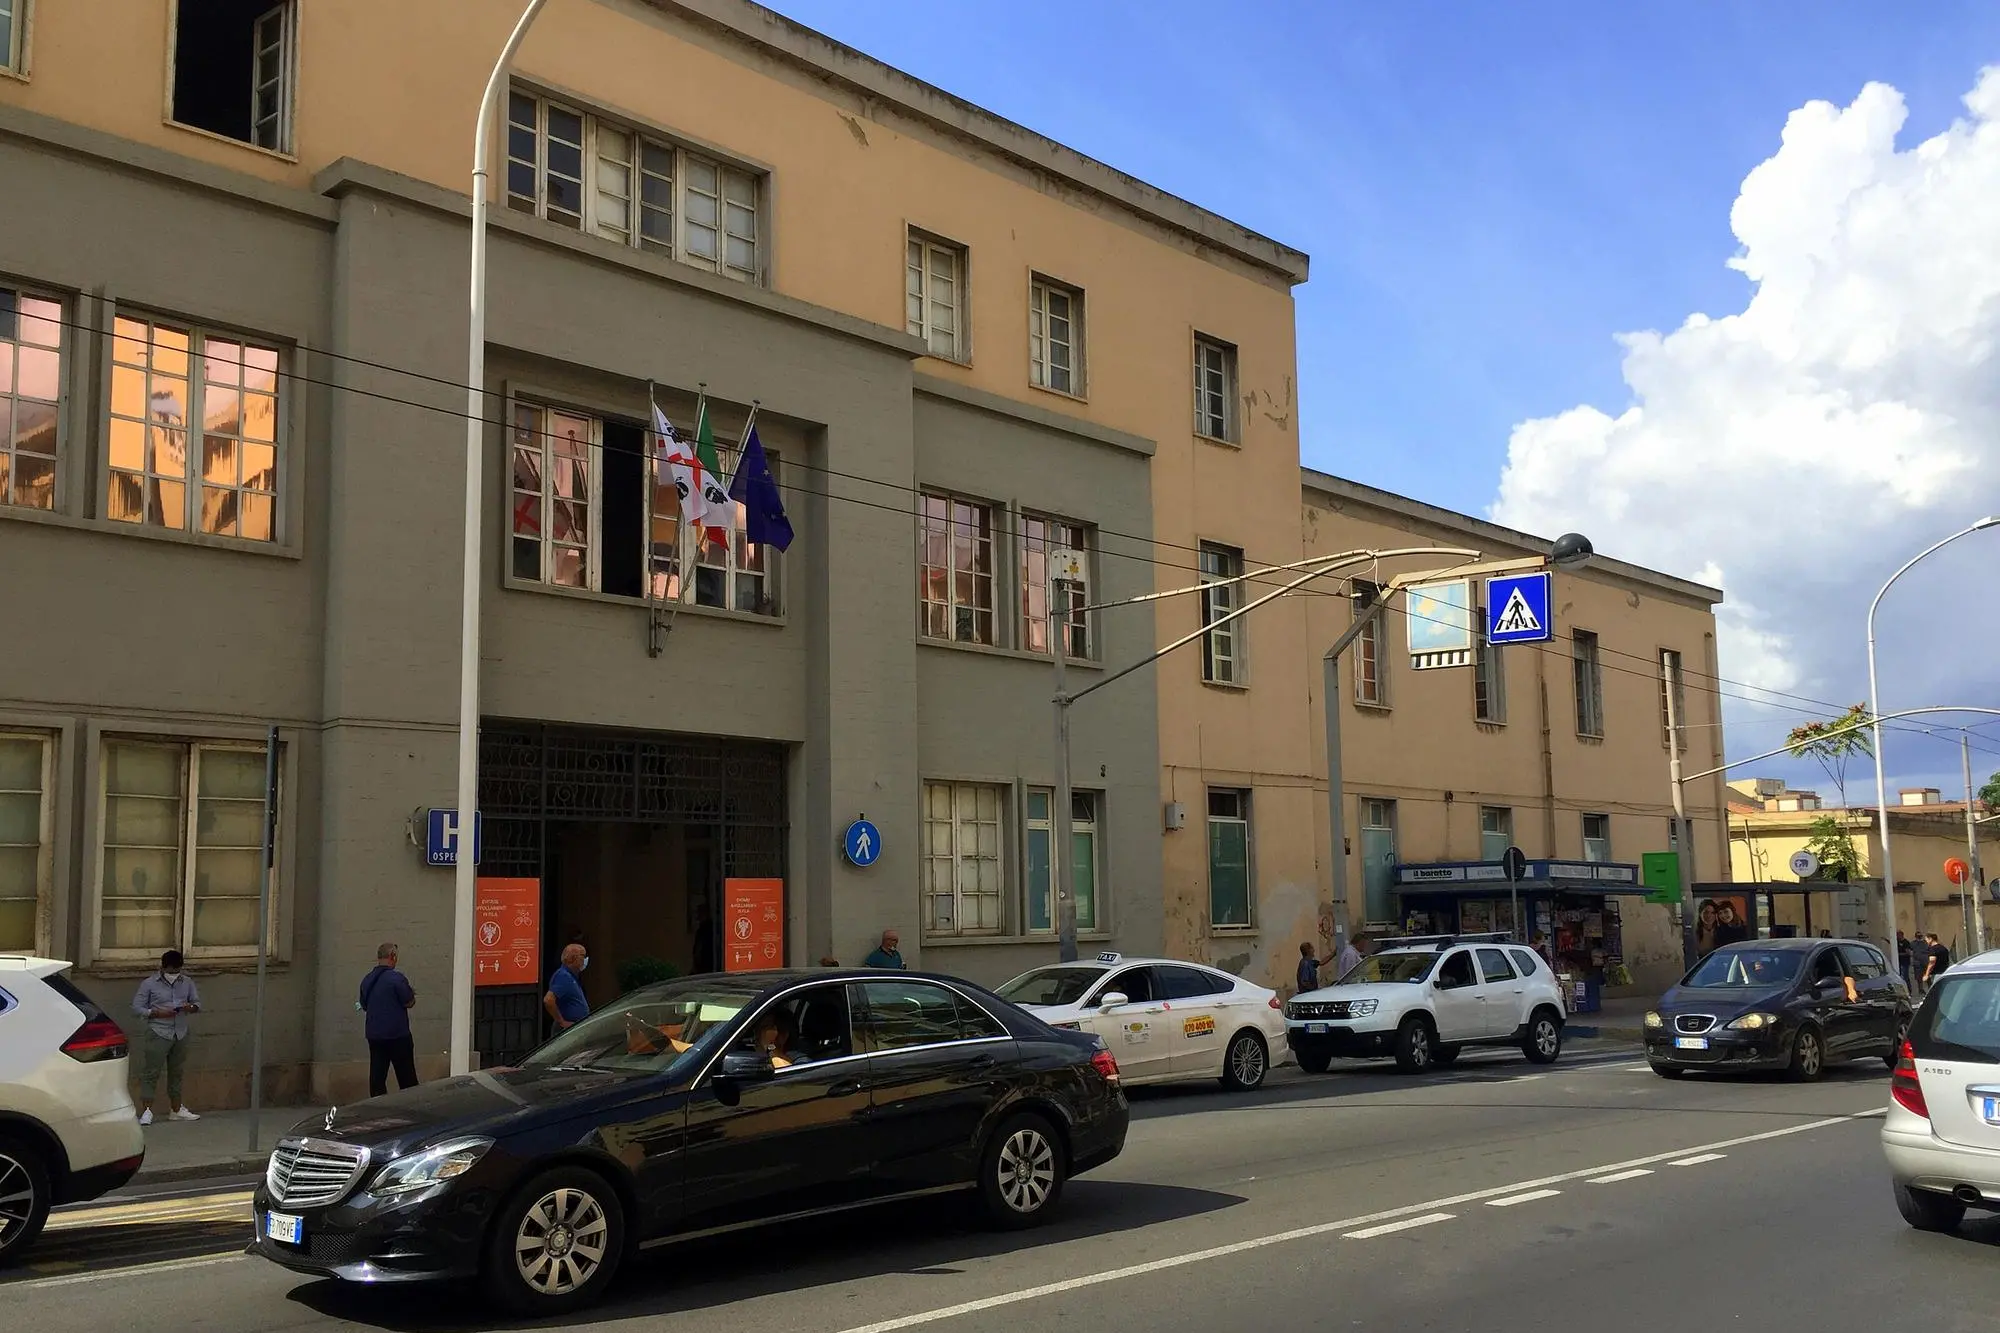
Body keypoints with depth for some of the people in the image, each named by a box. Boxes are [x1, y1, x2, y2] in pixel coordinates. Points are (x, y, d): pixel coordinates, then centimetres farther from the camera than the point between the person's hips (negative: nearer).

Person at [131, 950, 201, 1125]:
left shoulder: (187, 983, 10)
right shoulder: (149, 984, -3)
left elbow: (198, 1003, 16)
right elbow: (137, 1007, -5)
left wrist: (190, 1007, -8)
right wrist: (158, 1013, -18)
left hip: (180, 1034, 5)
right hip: (158, 1034, -5)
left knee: (177, 1072, 12)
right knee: (151, 1072, -7)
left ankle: (176, 1109, 21)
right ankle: (146, 1110, -5)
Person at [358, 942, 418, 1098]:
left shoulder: (367, 980, 8)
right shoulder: (397, 978, -13)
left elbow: (364, 1006, 17)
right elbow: (409, 1002, -12)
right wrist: (411, 994, 8)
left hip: (373, 1035, 6)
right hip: (397, 1034, -6)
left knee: (377, 1076, 5)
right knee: (407, 1079, 1)